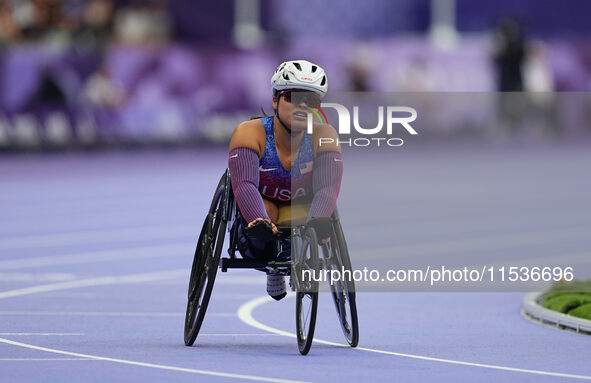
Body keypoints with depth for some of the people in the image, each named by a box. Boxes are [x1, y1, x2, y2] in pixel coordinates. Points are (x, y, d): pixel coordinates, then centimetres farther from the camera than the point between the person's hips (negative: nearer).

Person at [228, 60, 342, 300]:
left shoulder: (324, 136, -19)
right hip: (260, 209, -3)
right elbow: (244, 185, -36)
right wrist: (260, 224, -56)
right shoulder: (250, 133, -23)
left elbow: (327, 190, -31)